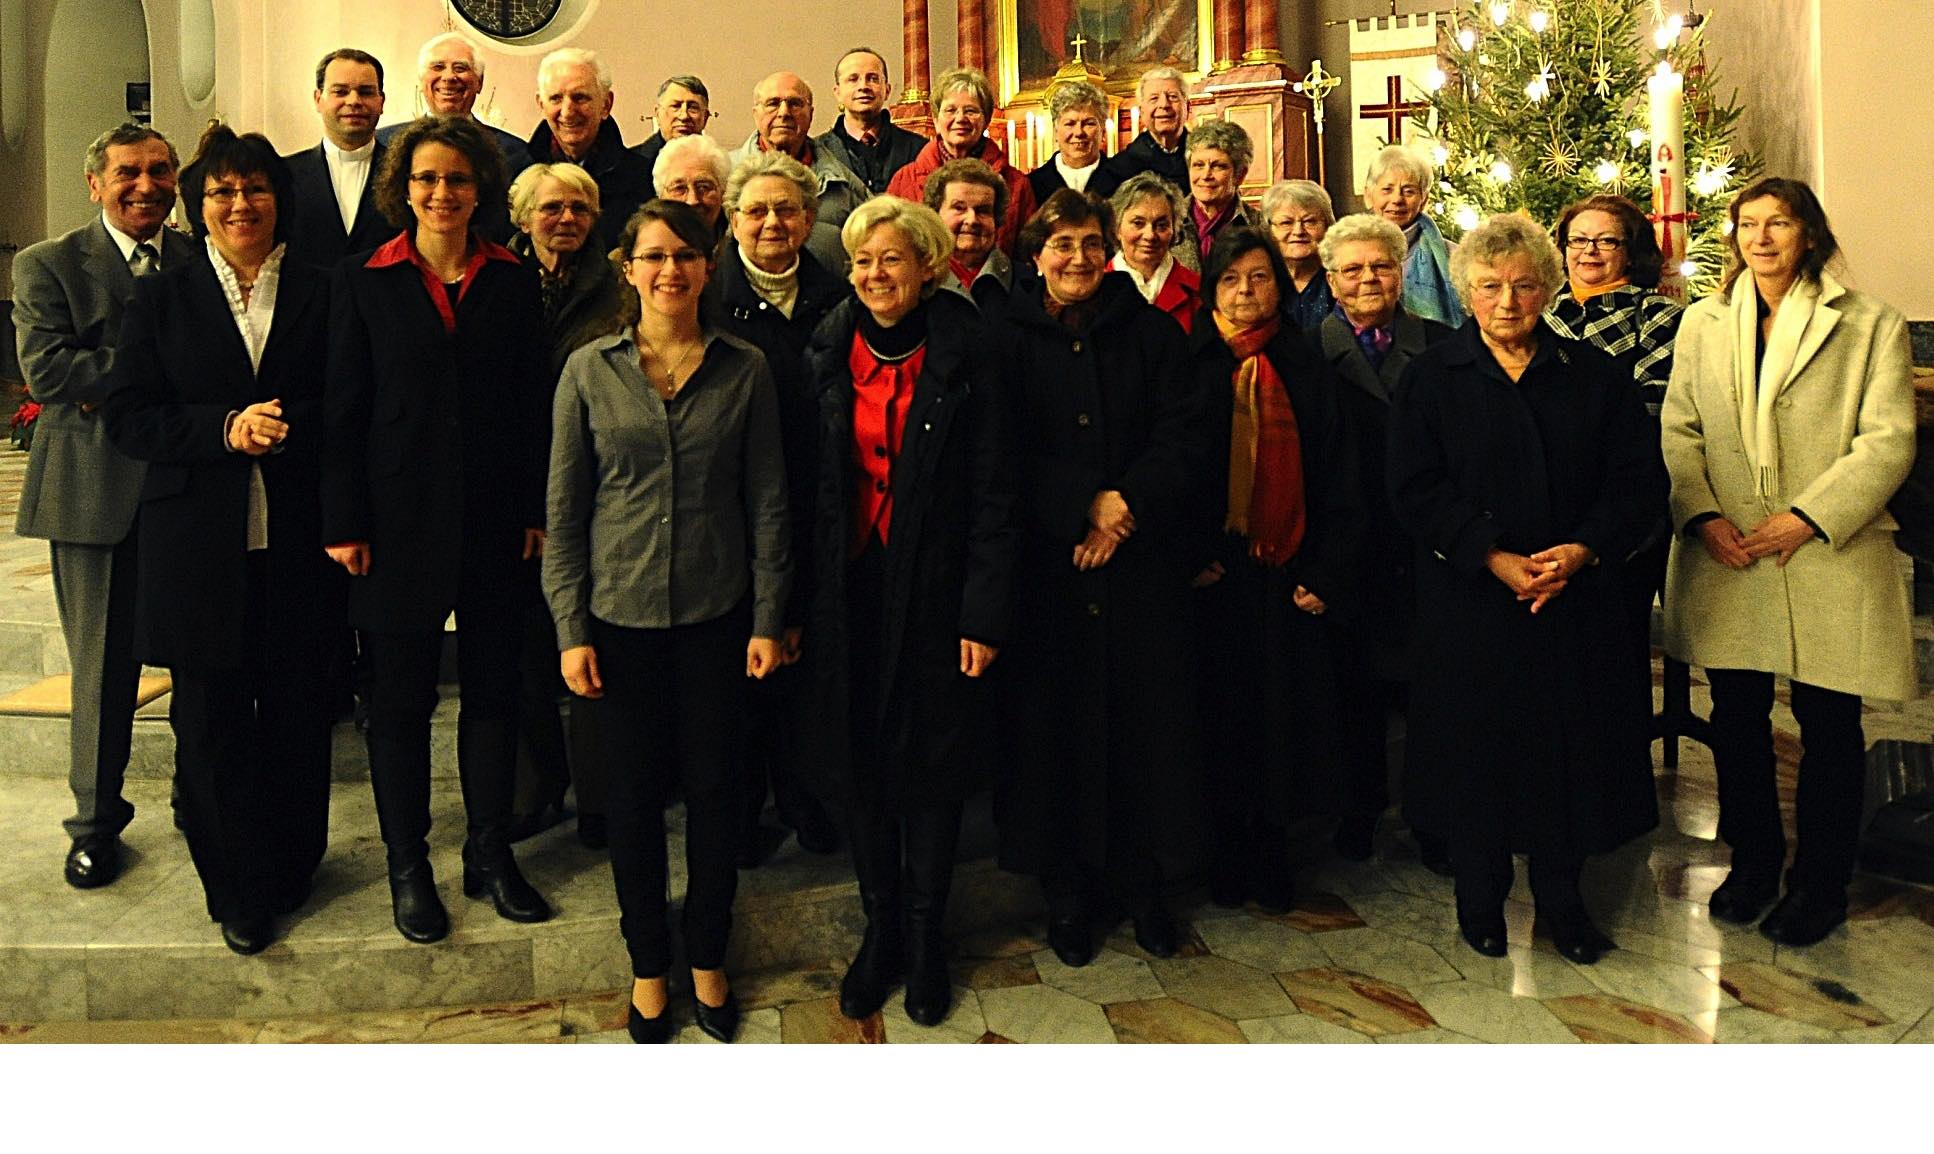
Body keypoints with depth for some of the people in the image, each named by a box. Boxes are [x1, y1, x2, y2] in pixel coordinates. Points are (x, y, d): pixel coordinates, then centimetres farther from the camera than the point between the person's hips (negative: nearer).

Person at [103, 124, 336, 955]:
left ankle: (292, 868, 26)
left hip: (296, 543, 0)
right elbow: (128, 418, 1)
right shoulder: (161, 300, 8)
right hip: (199, 546, 0)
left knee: (297, 714, 7)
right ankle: (241, 888, 20)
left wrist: (285, 425, -15)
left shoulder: (319, 296, 7)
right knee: (211, 721, 5)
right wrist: (225, 428, -14)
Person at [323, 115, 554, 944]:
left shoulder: (514, 284, 6)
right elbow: (343, 410, 1)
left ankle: (490, 854, 22)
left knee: (494, 689, 8)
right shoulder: (363, 284, 3)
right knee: (400, 697, 6)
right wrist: (344, 524, -5)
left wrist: (536, 511, 0)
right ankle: (408, 866, 20)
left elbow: (534, 403, 5)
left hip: (493, 520, 1)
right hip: (399, 520, -1)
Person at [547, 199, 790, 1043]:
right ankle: (648, 964, 30)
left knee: (714, 790, 9)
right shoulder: (590, 371, -1)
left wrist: (768, 618, -2)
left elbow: (767, 500, 1)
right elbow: (564, 509, 0)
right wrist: (571, 630, -4)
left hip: (717, 616, 0)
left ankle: (708, 959, 30)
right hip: (621, 616, 0)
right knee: (635, 793, 10)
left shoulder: (744, 370, -1)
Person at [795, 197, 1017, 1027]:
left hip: (934, 590, -3)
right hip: (848, 591, 3)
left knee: (931, 763, 7)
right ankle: (880, 927, 28)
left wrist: (984, 615, -11)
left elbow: (991, 491, -6)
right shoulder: (827, 355, 5)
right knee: (858, 762, 10)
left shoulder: (964, 356, -4)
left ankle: (924, 935, 25)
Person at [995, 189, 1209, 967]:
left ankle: (1138, 880, 22)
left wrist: (1128, 501, -16)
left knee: (1144, 715, 4)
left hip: (1144, 561, 1)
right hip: (1047, 562, -1)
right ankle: (1065, 890, 18)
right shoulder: (1010, 339, 4)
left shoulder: (1151, 331, 7)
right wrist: (1084, 507, -14)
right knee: (1055, 719, 2)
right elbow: (1006, 456, -3)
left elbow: (1185, 437, 0)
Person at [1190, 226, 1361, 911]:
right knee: (1221, 715, 5)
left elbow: (1335, 477, 5)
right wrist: (1190, 556, -12)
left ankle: (1271, 860, 20)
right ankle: (1227, 861, 18)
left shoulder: (1305, 368, 8)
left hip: (1285, 570, 1)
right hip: (1213, 572, -1)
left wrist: (1325, 572, -5)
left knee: (1282, 716, 5)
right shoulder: (1189, 363, 4)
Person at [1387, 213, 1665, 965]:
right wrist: (1494, 558, -17)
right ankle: (1480, 899, 23)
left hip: (1577, 602, 2)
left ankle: (1561, 897, 25)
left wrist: (1583, 550, -14)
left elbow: (1639, 480, 2)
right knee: (1475, 747, 5)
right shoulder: (1431, 379, 2)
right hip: (1469, 604, -1)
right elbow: (1416, 491, -6)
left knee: (1570, 743, 7)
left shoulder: (1594, 376, 7)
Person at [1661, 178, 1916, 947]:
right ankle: (1751, 862, 28)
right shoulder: (1702, 322, 11)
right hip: (1726, 560, 3)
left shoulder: (1870, 324, 2)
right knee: (1736, 718, 10)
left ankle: (1820, 884, 22)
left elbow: (1888, 440, -5)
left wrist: (1808, 518, -15)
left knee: (1828, 725, 6)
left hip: (1828, 559, -2)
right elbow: (1678, 431, 6)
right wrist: (1702, 514, -9)